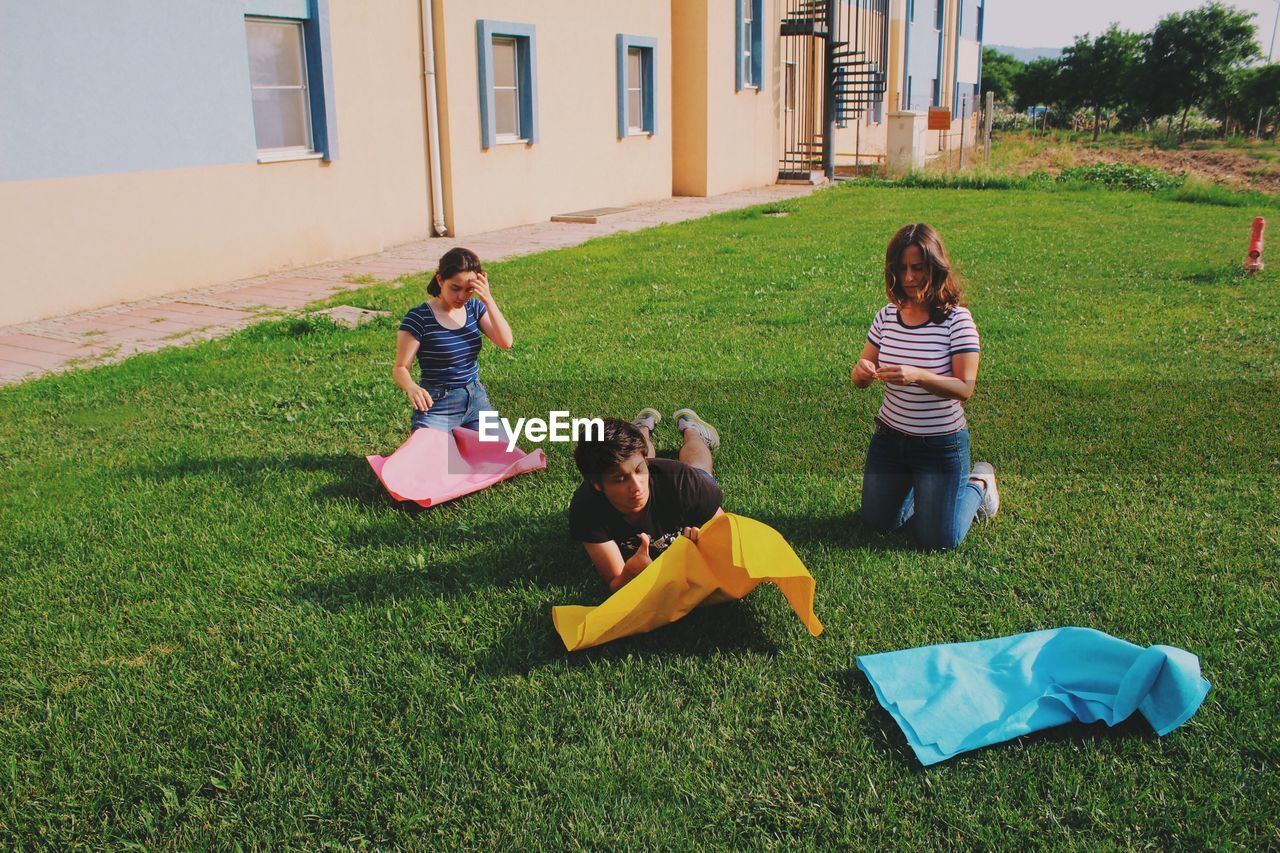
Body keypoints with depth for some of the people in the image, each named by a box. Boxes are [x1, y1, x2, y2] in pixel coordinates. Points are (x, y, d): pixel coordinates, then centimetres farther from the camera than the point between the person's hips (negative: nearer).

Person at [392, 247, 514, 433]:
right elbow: (400, 368, -12)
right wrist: (411, 387, -34)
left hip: (477, 399, 5)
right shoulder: (419, 319, -12)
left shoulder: (474, 307, 3)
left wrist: (488, 300, -17)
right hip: (437, 406, -5)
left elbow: (506, 341, -7)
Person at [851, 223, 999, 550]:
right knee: (878, 523, 14)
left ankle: (978, 484, 31)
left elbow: (965, 388, -21)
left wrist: (917, 376, -38)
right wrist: (862, 371, -25)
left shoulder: (957, 319, -17)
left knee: (937, 540, 4)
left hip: (942, 445, -4)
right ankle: (919, 487, 41)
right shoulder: (887, 316, -4)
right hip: (889, 437, 5)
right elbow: (860, 379, 0)